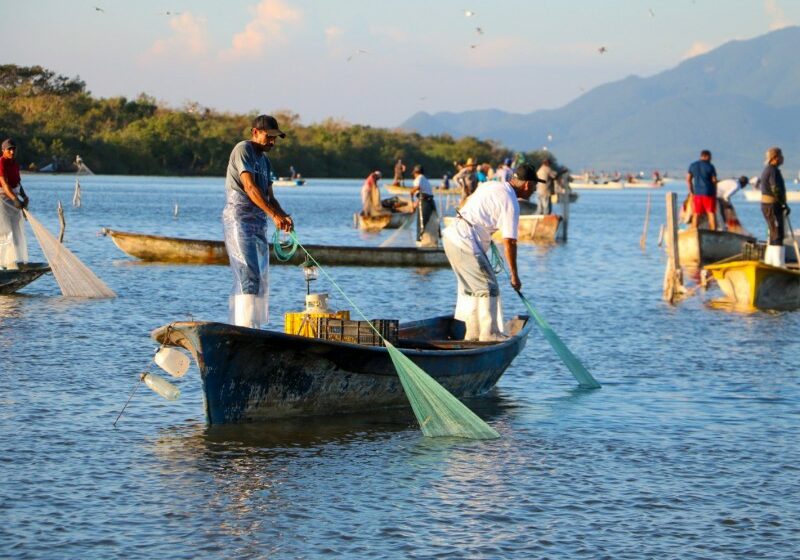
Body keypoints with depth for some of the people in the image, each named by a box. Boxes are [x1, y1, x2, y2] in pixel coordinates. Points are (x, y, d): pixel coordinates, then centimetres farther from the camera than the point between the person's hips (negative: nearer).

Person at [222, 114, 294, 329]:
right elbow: (250, 187, -18)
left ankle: (253, 327, 8)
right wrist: (274, 214, -25)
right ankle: (244, 328, -22)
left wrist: (284, 215, -1)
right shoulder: (243, 149, -6)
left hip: (258, 223, 9)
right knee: (249, 275, -18)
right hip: (239, 220, -9)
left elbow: (269, 196, 19)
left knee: (261, 279, 6)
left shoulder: (265, 160, 21)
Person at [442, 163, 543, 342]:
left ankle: (472, 334, 23)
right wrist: (514, 275, -7)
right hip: (466, 244, -10)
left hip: (451, 234, 10)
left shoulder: (493, 185, 14)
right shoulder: (510, 203, -12)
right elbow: (509, 242, -13)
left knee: (470, 287, 18)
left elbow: (468, 201, 30)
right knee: (488, 288, -3)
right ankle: (489, 334, -2)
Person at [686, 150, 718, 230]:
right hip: (708, 193, -3)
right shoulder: (710, 166, -5)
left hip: (697, 193, 3)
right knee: (711, 213, 0)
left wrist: (691, 192, 13)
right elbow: (714, 180, -4)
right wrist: (715, 192, 7)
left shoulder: (692, 166, 7)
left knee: (696, 214, 6)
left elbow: (688, 179, 8)